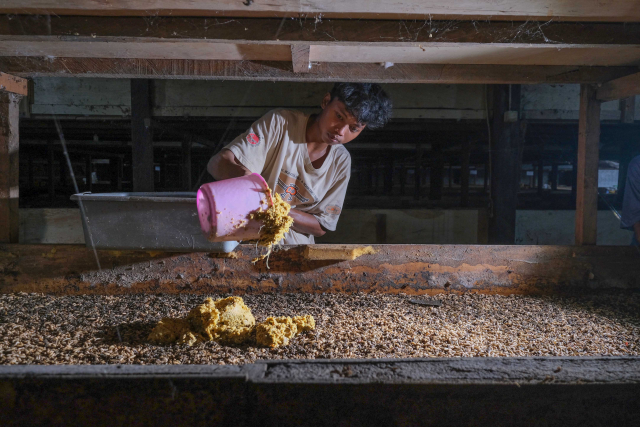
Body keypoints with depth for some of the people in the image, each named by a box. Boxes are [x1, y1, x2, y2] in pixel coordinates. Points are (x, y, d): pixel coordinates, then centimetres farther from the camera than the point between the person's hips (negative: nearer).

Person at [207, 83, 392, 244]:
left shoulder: (342, 162, 1)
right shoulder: (280, 123, -11)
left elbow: (321, 227, 1)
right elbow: (218, 163, -17)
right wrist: (240, 173, -42)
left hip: (295, 246, 5)